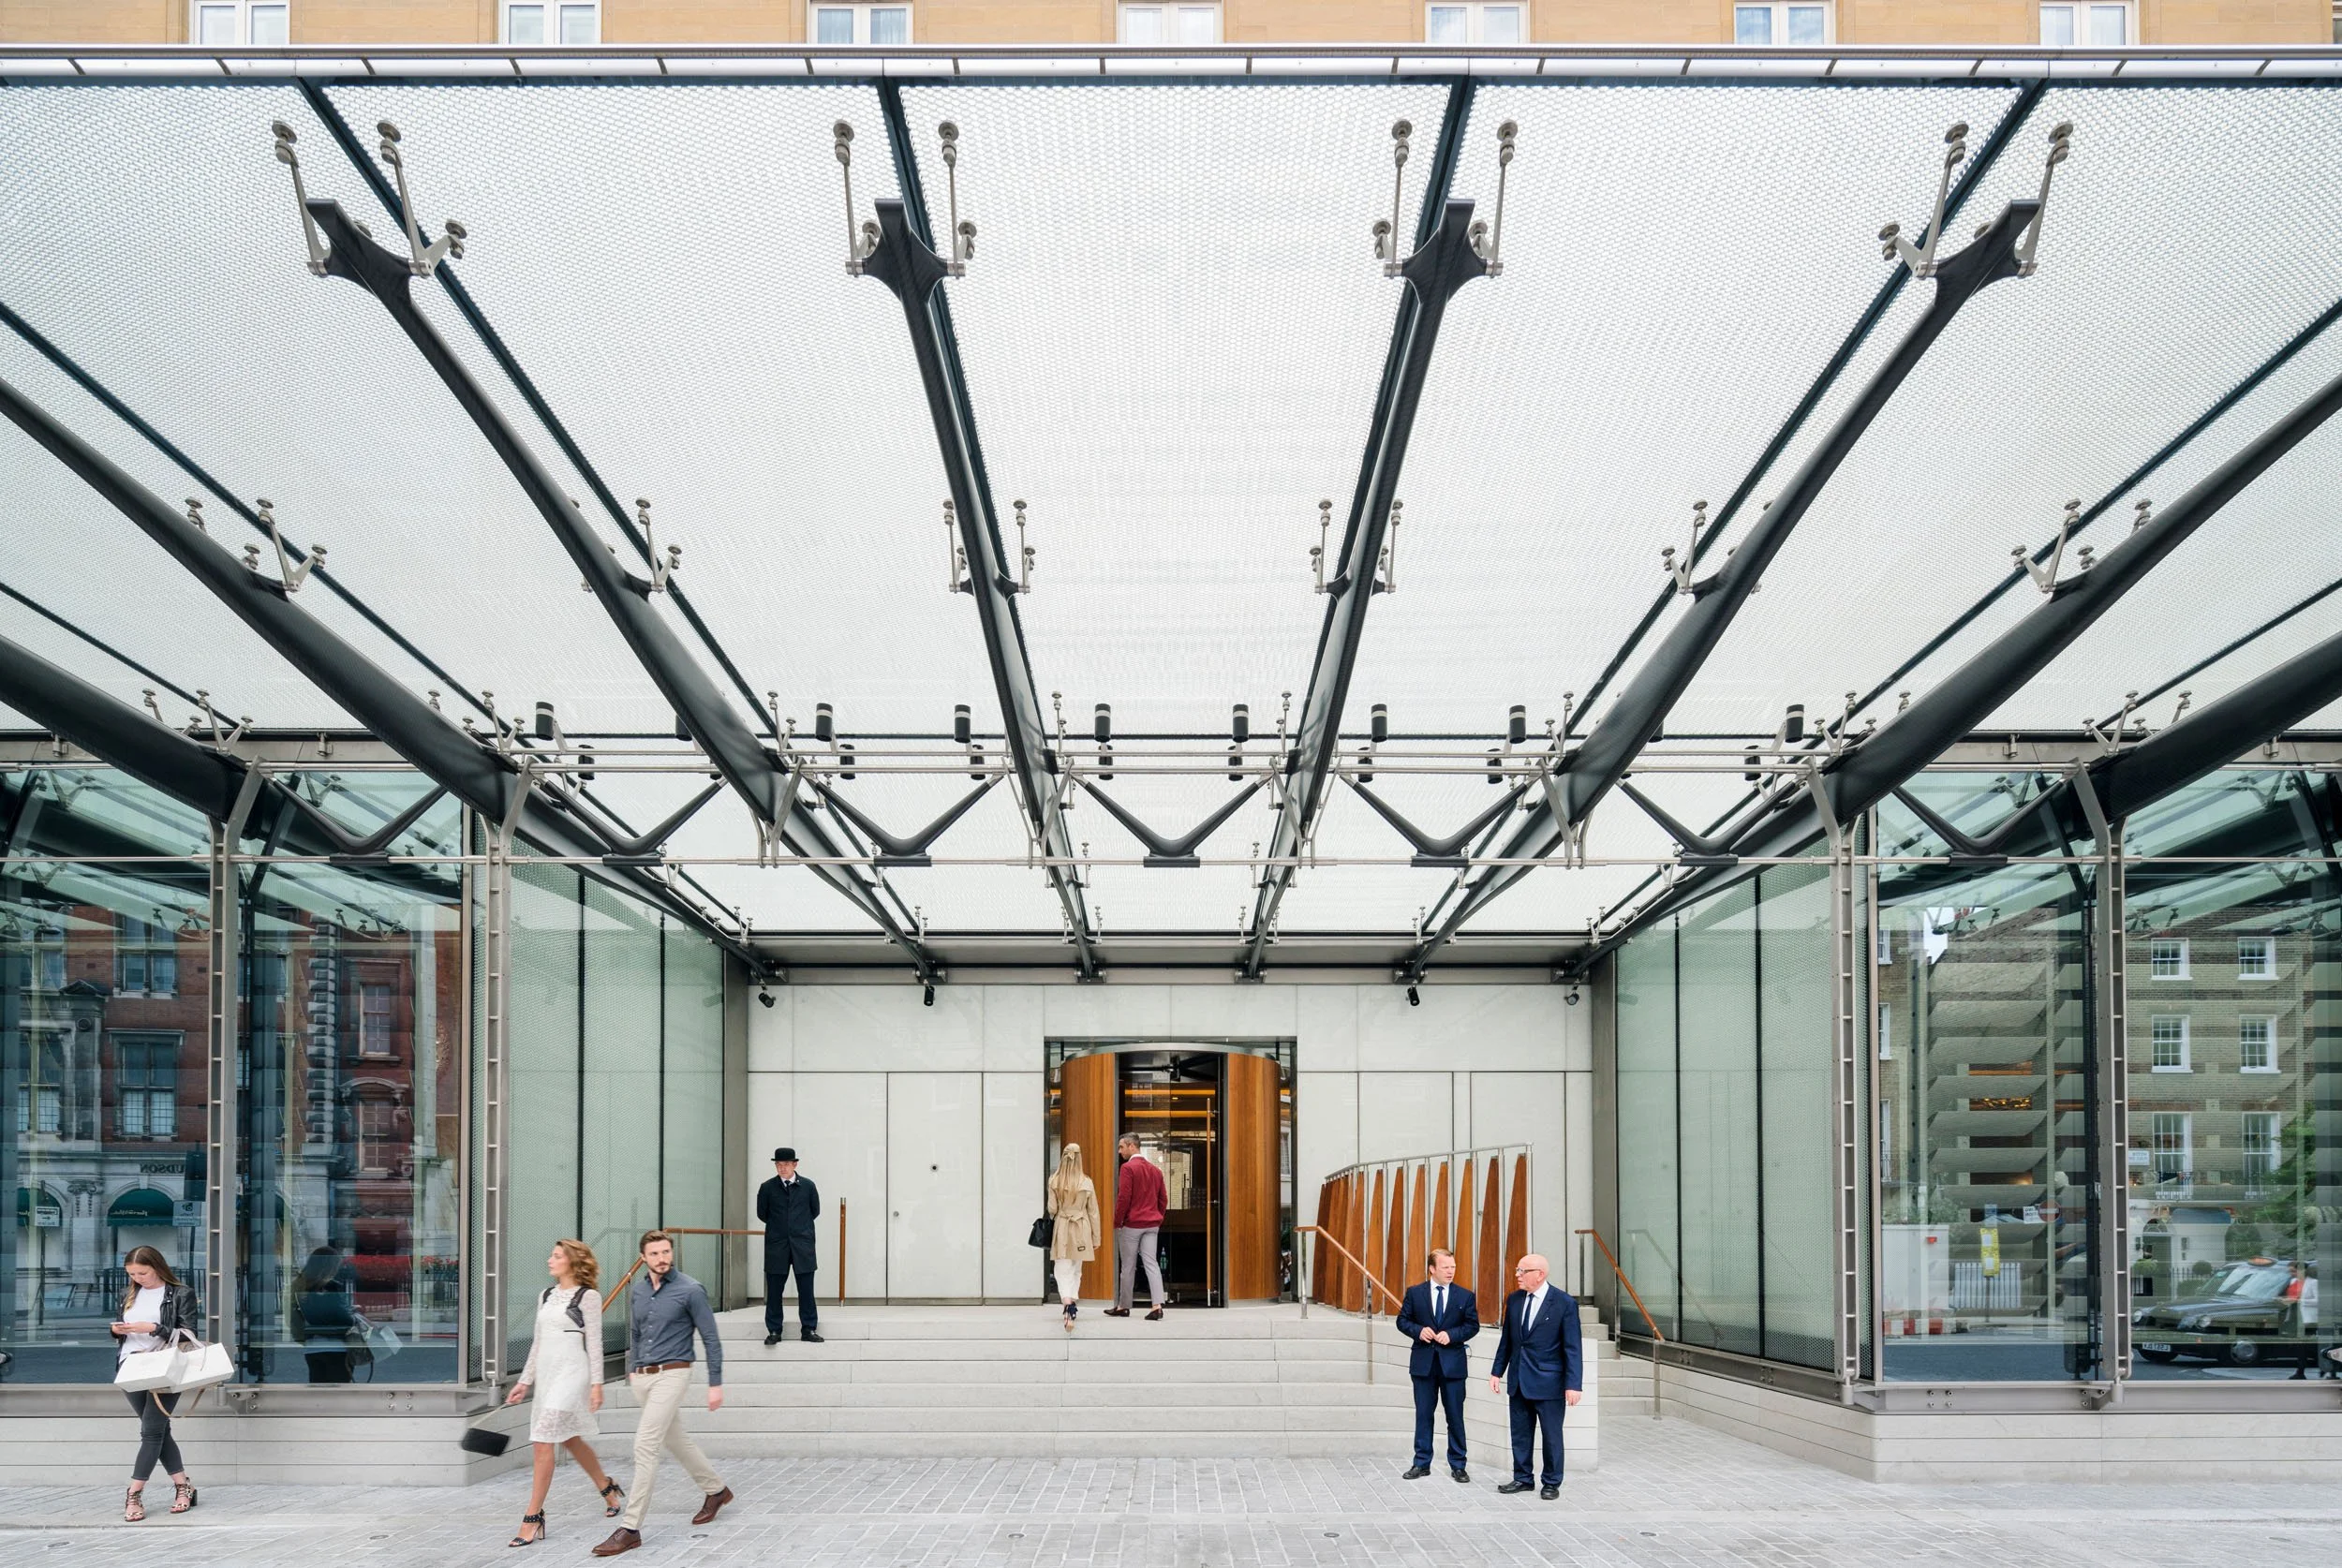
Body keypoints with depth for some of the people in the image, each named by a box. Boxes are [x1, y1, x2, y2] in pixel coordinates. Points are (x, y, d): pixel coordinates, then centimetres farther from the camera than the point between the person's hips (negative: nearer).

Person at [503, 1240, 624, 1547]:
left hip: (571, 1373, -8)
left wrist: (596, 1383, -12)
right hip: (546, 1373, 8)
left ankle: (533, 1518, -9)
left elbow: (594, 1342, -8)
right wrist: (525, 1381, 17)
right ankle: (607, 1488, 38)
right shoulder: (546, 1296, 13)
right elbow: (538, 1342, 17)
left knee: (543, 1442, -12)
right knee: (570, 1440, 17)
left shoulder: (588, 1296, -7)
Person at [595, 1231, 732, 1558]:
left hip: (671, 1375, -7)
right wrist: (632, 1370, 22)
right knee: (676, 1440, 20)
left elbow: (711, 1339, -7)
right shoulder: (637, 1290, 7)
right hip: (643, 1378, 7)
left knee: (645, 1446, -14)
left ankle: (630, 1528, -13)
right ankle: (715, 1489, 42)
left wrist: (715, 1384, -8)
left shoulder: (690, 1290, -11)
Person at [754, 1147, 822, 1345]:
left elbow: (815, 1211, 13)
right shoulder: (767, 1188, 1)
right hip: (776, 1246, 0)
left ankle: (809, 1329, 8)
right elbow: (761, 1213, 11)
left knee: (806, 1289, 1)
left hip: (802, 1245, 0)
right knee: (774, 1290, 2)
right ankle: (774, 1331, 9)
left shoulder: (808, 1186, 3)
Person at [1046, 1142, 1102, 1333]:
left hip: (1062, 1229, -2)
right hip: (1082, 1230, 2)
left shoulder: (1054, 1182, -8)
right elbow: (1093, 1212, 1)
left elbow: (1052, 1209, -4)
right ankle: (1073, 1305, 23)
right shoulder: (1087, 1183, -4)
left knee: (1063, 1271, -2)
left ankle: (1068, 1305, -24)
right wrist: (1095, 1238, 10)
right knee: (1076, 1270, 18)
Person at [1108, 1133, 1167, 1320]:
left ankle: (1123, 1306, 12)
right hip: (1152, 1225, 6)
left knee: (1128, 1266, 4)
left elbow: (1123, 1198, -15)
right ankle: (1158, 1305, -11)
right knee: (1151, 1263, 1)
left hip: (1131, 1224, -6)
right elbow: (1162, 1199, 13)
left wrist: (1117, 1221, -6)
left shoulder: (1128, 1168, -11)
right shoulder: (1155, 1169, 11)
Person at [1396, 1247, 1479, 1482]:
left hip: (1453, 1363, -1)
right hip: (1423, 1362, 1)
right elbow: (1403, 1321, 4)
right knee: (1423, 1414, 7)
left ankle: (1457, 1465, 13)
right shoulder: (1414, 1293, 2)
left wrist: (1452, 1335, -14)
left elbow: (1472, 1325, 1)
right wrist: (1418, 1330, -14)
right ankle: (1421, 1463, 14)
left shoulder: (1465, 1296, 1)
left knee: (1455, 1416, 4)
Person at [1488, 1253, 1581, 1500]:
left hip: (1548, 1380, -5)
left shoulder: (1564, 1302, -11)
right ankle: (1522, 1478, 24)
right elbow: (1506, 1340, 13)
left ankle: (1551, 1483, 17)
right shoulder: (1514, 1300, 5)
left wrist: (1573, 1384, -16)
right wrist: (1497, 1372, 10)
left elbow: (1572, 1347, -12)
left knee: (1551, 1435, 5)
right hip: (1519, 1380, 5)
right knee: (1520, 1433, 12)